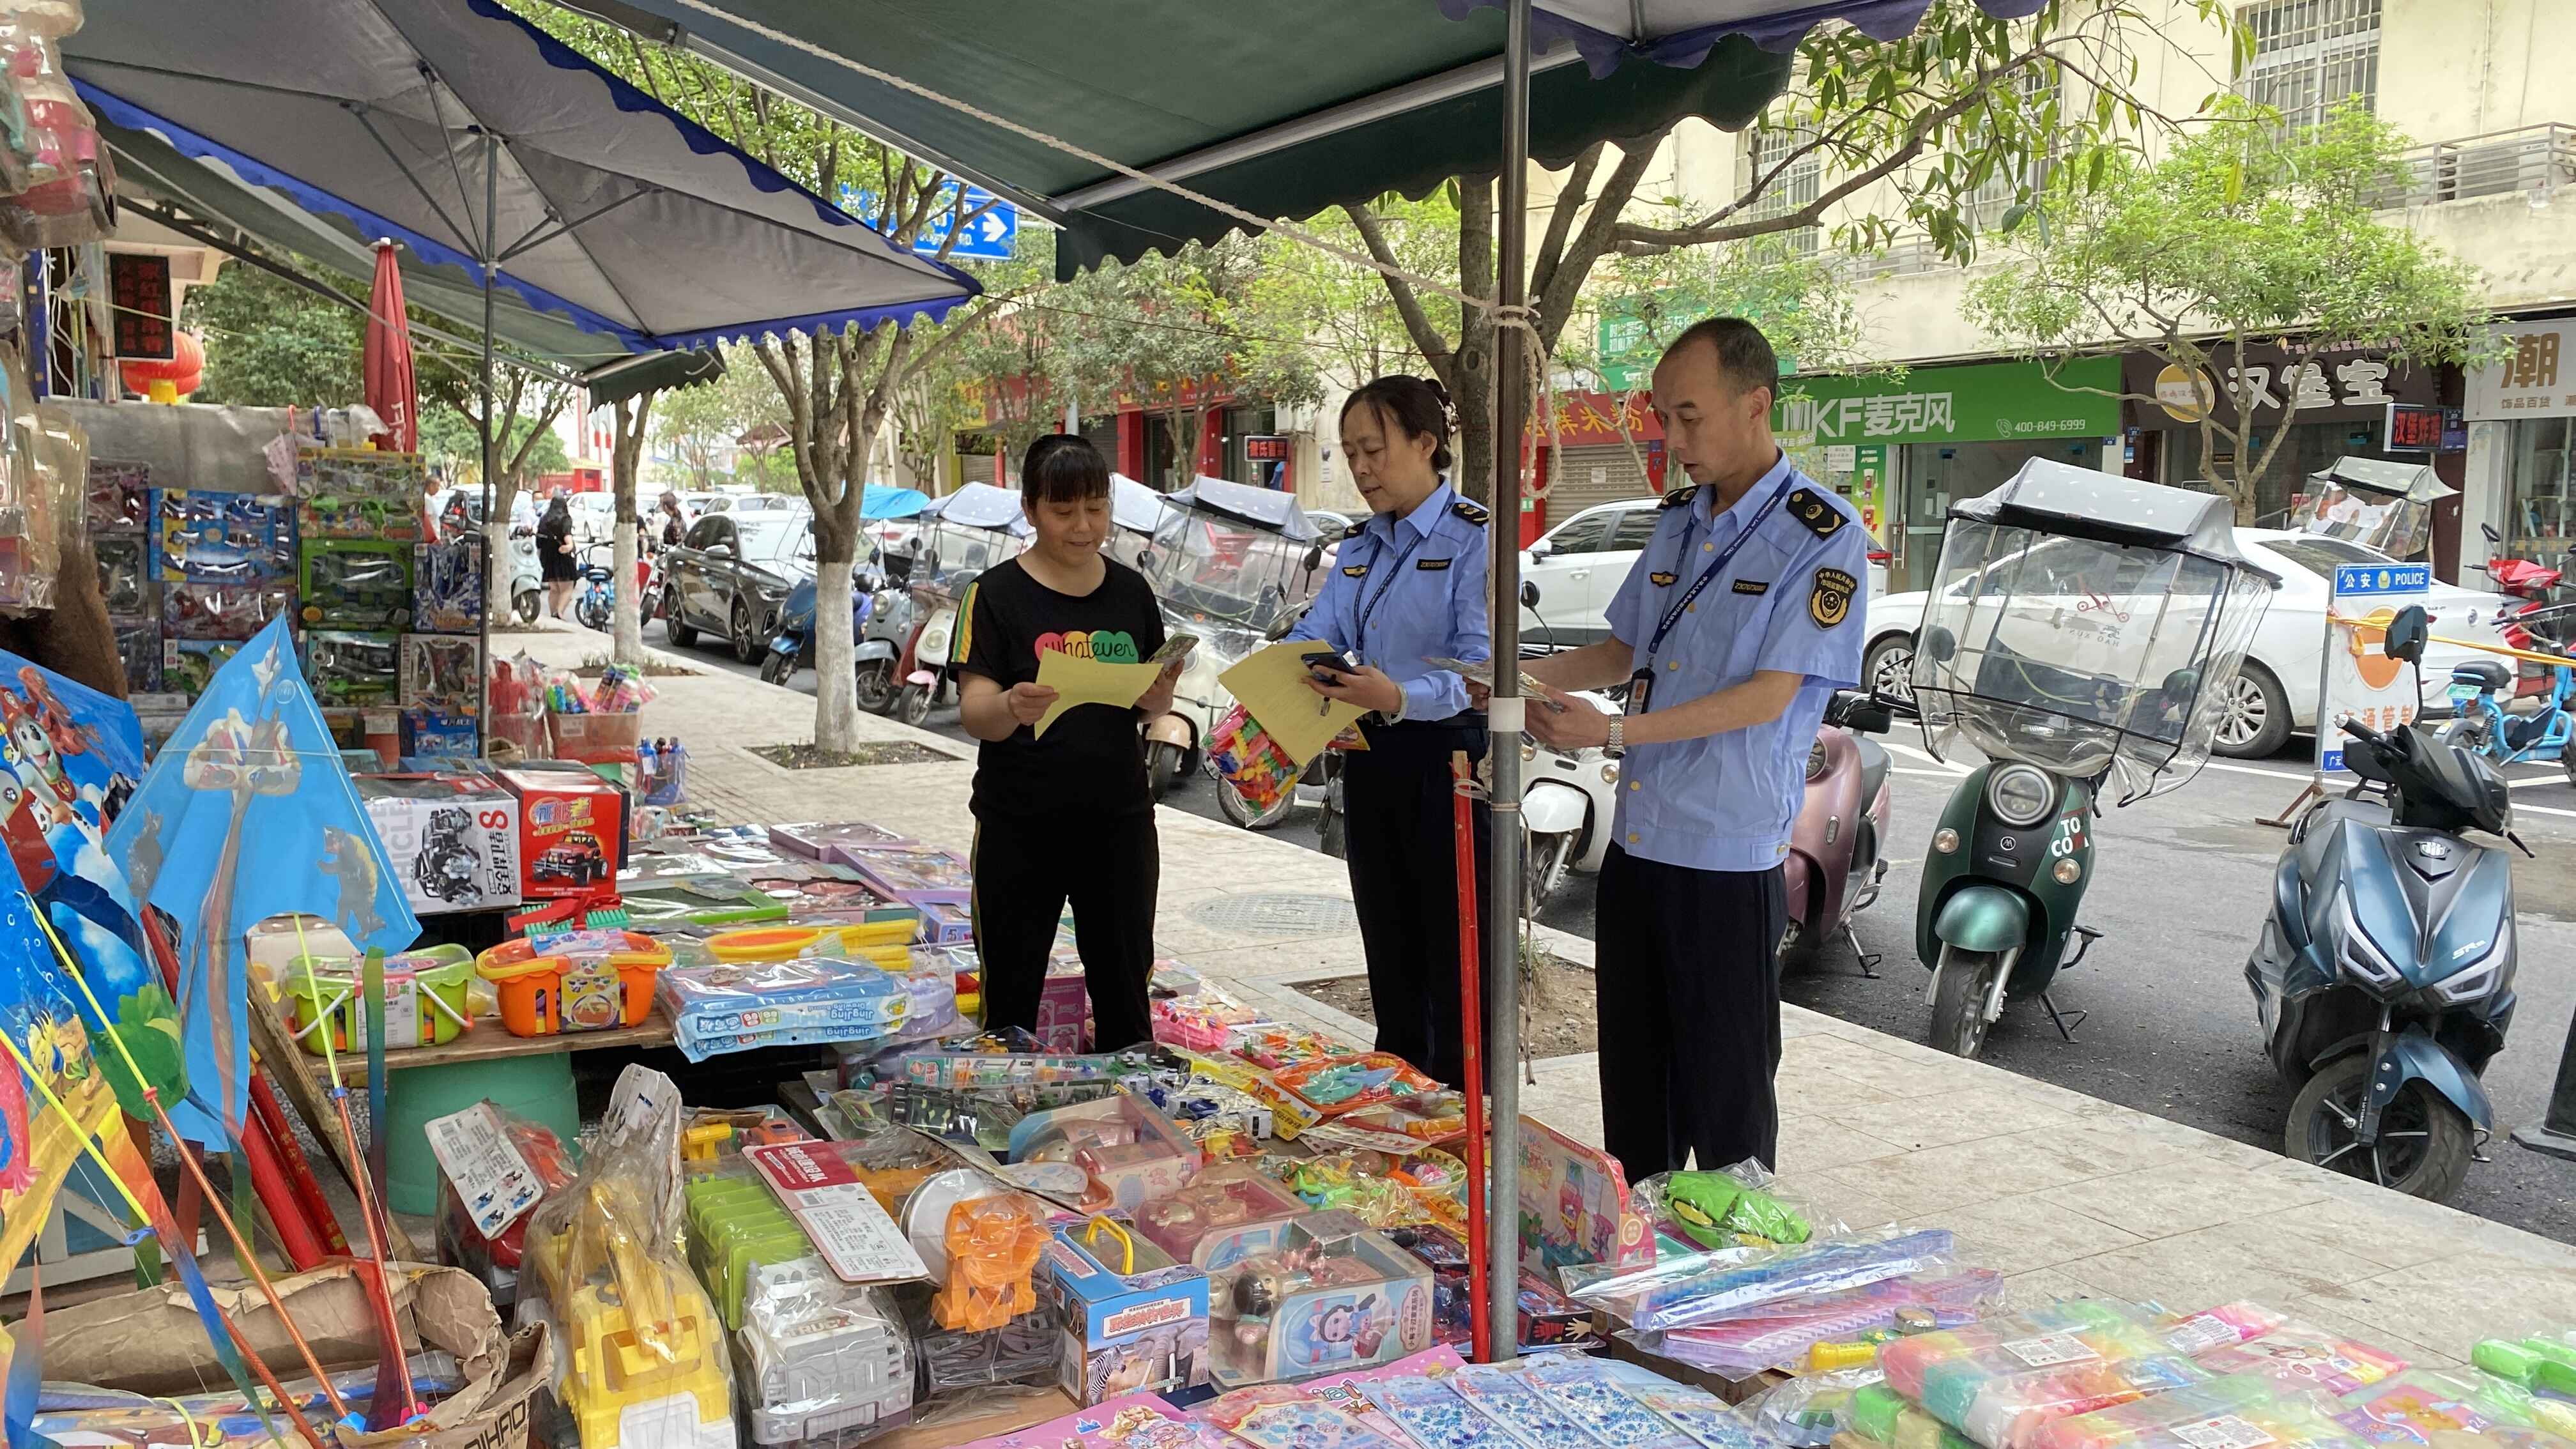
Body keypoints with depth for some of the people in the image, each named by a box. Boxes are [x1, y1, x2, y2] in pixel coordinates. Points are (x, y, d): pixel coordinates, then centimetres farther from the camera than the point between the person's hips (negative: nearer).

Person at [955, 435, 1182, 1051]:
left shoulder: (1131, 591, 7)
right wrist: (1012, 708, -34)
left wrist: (1158, 697, -12)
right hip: (1019, 825, -3)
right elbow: (973, 711, -12)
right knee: (1011, 988, 4)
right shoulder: (997, 595, -5)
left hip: (1118, 818, 3)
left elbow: (1155, 702, 11)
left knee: (1124, 984, 11)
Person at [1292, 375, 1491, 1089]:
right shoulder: (1361, 548, 14)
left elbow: (1477, 667, -21)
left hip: (1445, 757, -8)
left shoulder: (1472, 538, -11)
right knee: (1388, 949, 17)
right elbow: (1315, 635, 6)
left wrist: (1400, 698, -38)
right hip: (1370, 756, 8)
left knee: (1452, 957, -1)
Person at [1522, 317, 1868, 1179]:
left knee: (1725, 1090, 5)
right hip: (1637, 840, 7)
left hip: (1729, 857, -7)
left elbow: (1770, 695, -17)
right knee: (1632, 1075, 16)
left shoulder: (1823, 537, -11)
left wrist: (1616, 733, -23)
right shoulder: (1678, 517, 11)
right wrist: (1528, 676, 2)